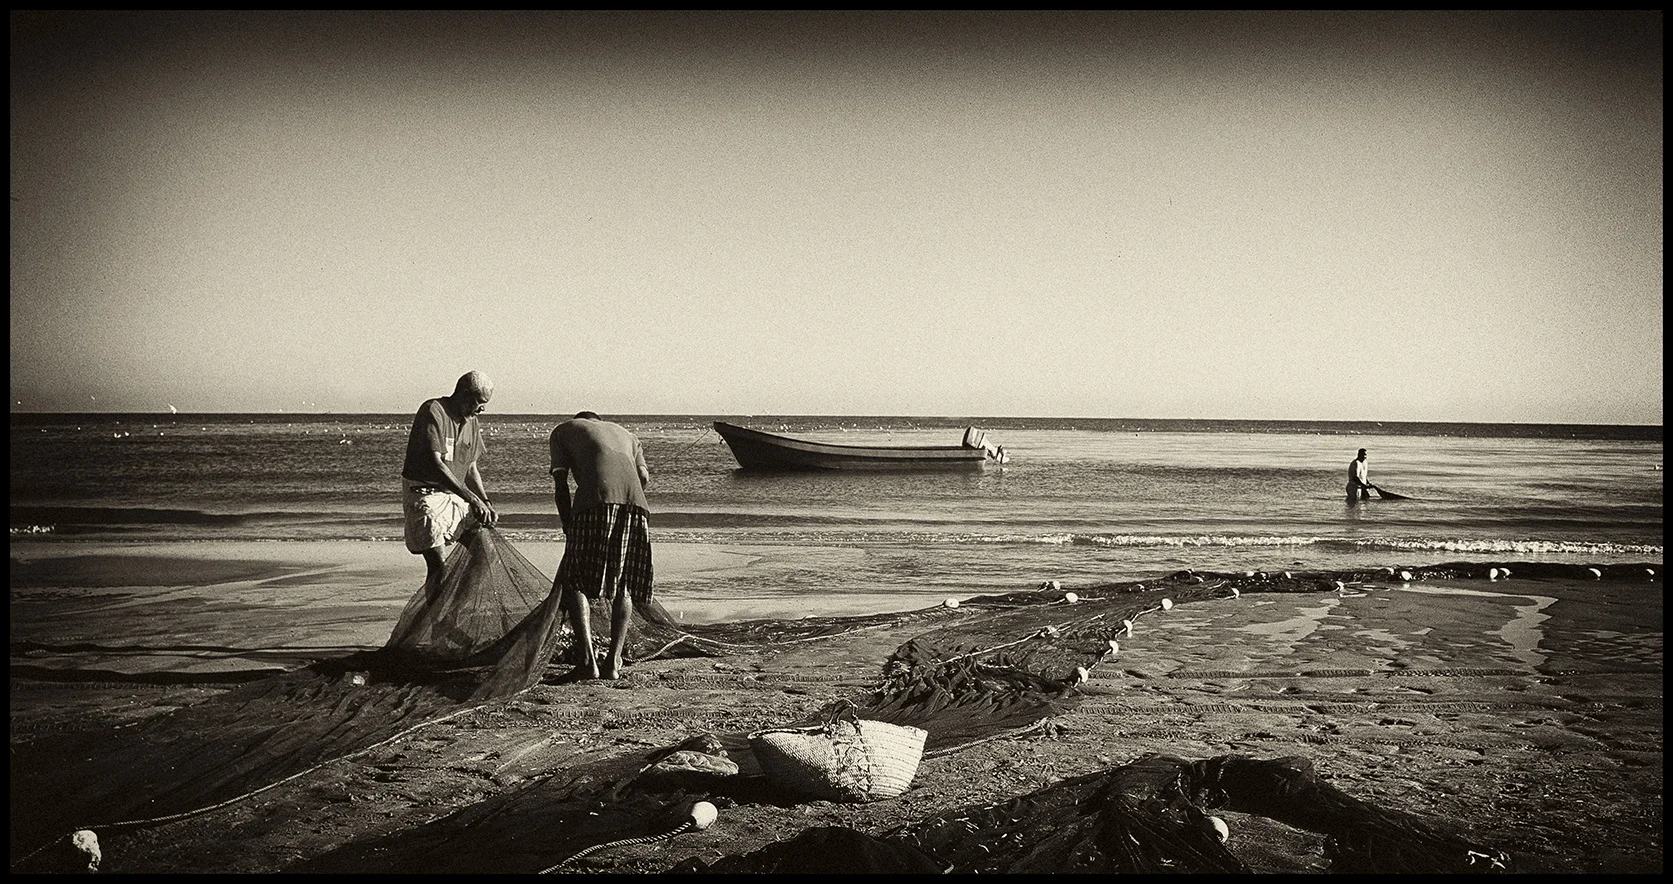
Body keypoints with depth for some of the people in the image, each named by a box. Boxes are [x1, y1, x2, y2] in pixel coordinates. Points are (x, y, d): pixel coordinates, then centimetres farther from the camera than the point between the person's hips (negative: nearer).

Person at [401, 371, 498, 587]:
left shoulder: (471, 423, 9)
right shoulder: (433, 411, -17)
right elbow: (434, 464, -26)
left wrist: (485, 502, 2)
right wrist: (472, 499, -30)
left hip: (454, 496, 8)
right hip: (424, 494, -8)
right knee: (438, 565, -15)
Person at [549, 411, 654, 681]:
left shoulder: (563, 430, 28)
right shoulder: (625, 433, 38)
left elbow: (560, 486, 16)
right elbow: (644, 477, 20)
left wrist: (568, 527, 22)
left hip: (596, 501, -4)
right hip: (636, 504, 4)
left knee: (574, 582, 2)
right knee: (623, 587, 13)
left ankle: (587, 661, -10)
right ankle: (613, 663, 9)